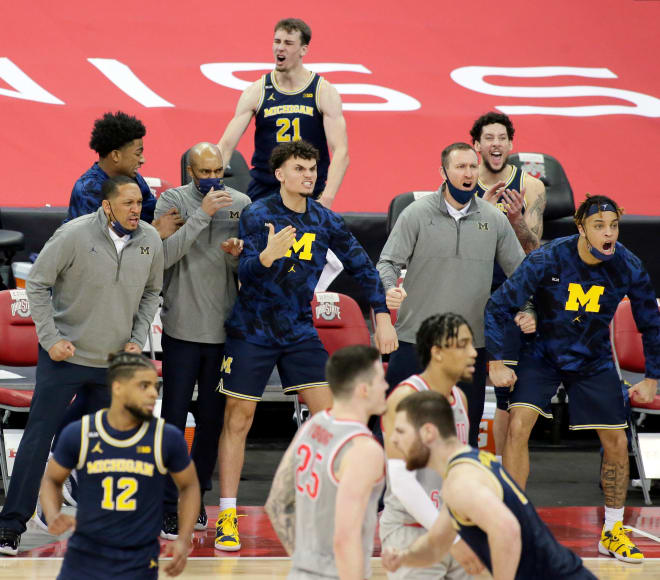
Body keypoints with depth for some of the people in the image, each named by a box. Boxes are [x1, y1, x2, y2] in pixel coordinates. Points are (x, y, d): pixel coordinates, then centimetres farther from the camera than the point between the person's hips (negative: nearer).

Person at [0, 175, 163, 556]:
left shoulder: (150, 240, -2)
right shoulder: (75, 235, -16)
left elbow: (151, 293, 14)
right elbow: (37, 285, -8)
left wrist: (138, 339, 3)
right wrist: (50, 339, -11)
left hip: (115, 361, 4)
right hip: (65, 355, -4)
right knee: (38, 437, -5)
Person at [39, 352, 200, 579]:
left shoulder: (167, 438, -6)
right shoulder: (79, 434, -5)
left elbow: (189, 485, 10)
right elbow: (52, 479, 10)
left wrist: (184, 541, -1)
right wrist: (53, 517, -10)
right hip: (84, 559, 1)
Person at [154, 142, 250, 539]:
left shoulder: (241, 204, 6)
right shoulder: (173, 200, -2)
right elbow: (165, 255, -16)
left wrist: (237, 254, -14)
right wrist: (202, 214, -19)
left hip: (224, 328, 3)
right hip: (182, 327, -3)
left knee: (213, 418, 9)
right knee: (174, 417, -3)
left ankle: (197, 495, 21)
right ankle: (169, 503, 0)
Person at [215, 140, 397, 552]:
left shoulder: (325, 221, 1)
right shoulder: (257, 215, -10)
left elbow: (362, 266, 8)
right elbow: (245, 271, -19)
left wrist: (383, 317, 1)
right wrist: (266, 257, -40)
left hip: (300, 332, 4)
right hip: (252, 330, -4)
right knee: (238, 420, -1)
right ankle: (228, 515, 6)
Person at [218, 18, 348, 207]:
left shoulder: (324, 92, -1)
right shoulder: (256, 92, 3)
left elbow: (340, 153, -8)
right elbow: (226, 144, 0)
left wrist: (326, 199, -21)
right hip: (262, 191, 1)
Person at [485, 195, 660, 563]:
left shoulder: (629, 267, -16)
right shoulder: (547, 260, -24)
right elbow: (498, 307, -17)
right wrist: (497, 363, -21)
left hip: (594, 361, 2)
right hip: (543, 354, -2)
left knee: (617, 443, -1)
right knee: (519, 424, -21)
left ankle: (613, 533, 19)